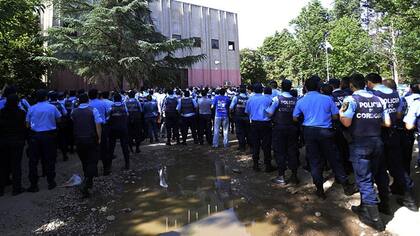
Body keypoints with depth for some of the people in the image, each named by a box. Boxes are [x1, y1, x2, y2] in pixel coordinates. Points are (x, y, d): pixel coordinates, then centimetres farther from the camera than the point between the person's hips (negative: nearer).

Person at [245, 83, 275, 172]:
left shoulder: (250, 99, -2)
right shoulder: (267, 98, -11)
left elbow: (247, 111, 7)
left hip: (254, 124, 3)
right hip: (265, 124, -3)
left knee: (255, 144, 11)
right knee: (266, 145, 5)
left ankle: (256, 165, 18)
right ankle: (268, 166, 11)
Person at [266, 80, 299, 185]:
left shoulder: (277, 98, -11)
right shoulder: (296, 100, -2)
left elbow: (270, 113, -12)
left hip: (279, 128, -3)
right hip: (292, 128, 3)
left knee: (280, 151, 6)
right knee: (292, 151, 11)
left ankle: (281, 177, 10)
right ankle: (294, 176, 19)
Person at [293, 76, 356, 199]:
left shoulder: (301, 101, -1)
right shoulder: (327, 99, -4)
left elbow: (295, 118, 5)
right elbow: (335, 116, 0)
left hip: (309, 131, 1)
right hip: (325, 131, -1)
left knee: (314, 161, 9)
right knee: (334, 159, 11)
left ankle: (320, 189, 15)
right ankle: (346, 186, 21)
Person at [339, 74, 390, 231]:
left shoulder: (351, 99, -11)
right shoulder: (378, 100, 7)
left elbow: (346, 122, -20)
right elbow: (387, 123, 9)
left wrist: (341, 112, -2)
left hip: (360, 144, -6)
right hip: (377, 142, 6)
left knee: (364, 180, 2)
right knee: (371, 177, 19)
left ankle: (375, 219, 7)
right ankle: (364, 207, 35)